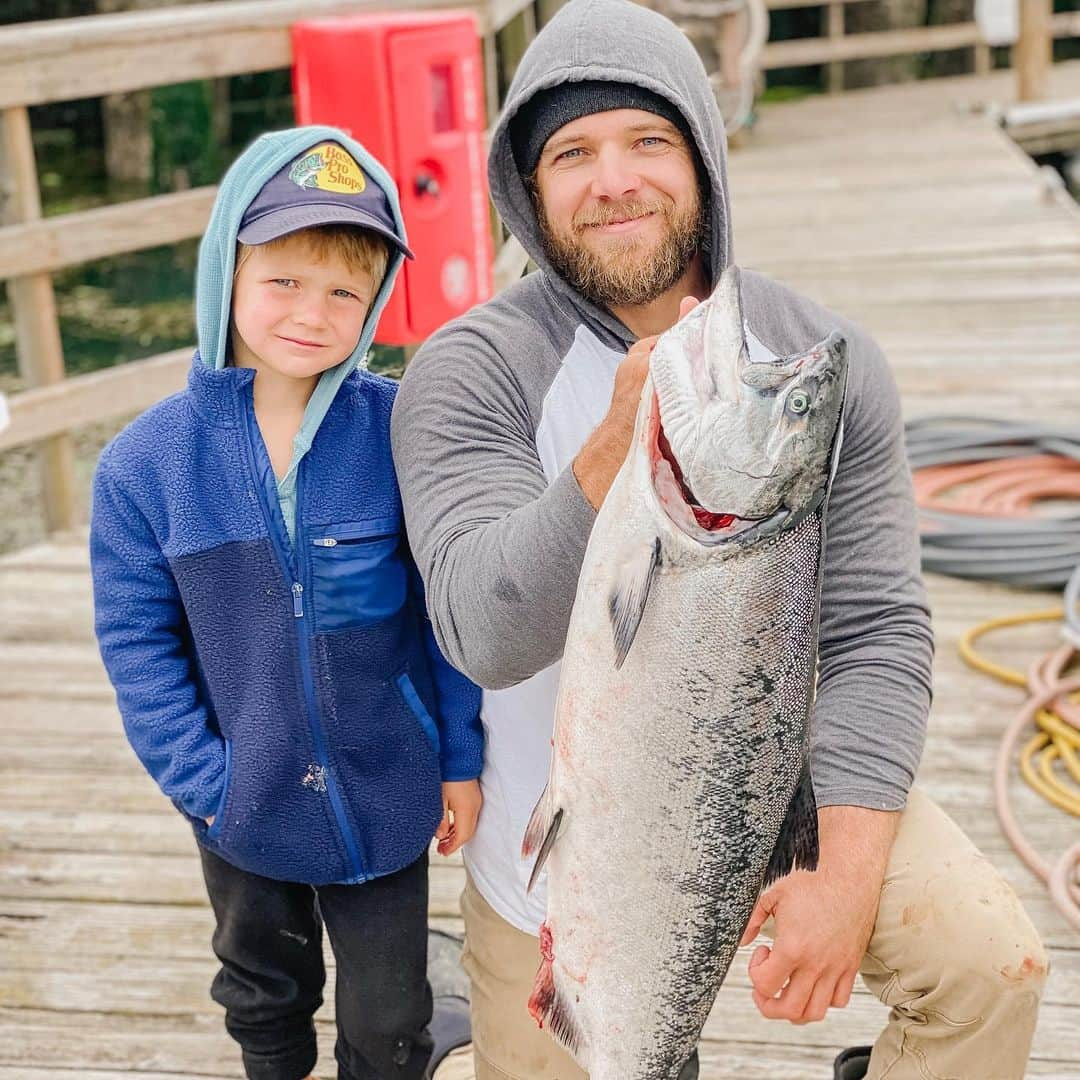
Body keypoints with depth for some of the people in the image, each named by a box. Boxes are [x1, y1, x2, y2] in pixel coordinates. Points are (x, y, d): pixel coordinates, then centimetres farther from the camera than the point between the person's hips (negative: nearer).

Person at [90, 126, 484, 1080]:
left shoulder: (402, 433, -17)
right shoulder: (145, 463, -14)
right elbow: (138, 643, -7)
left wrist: (461, 758, -5)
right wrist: (201, 781, -11)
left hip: (384, 795, -1)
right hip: (245, 805, 2)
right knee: (263, 996, 28)